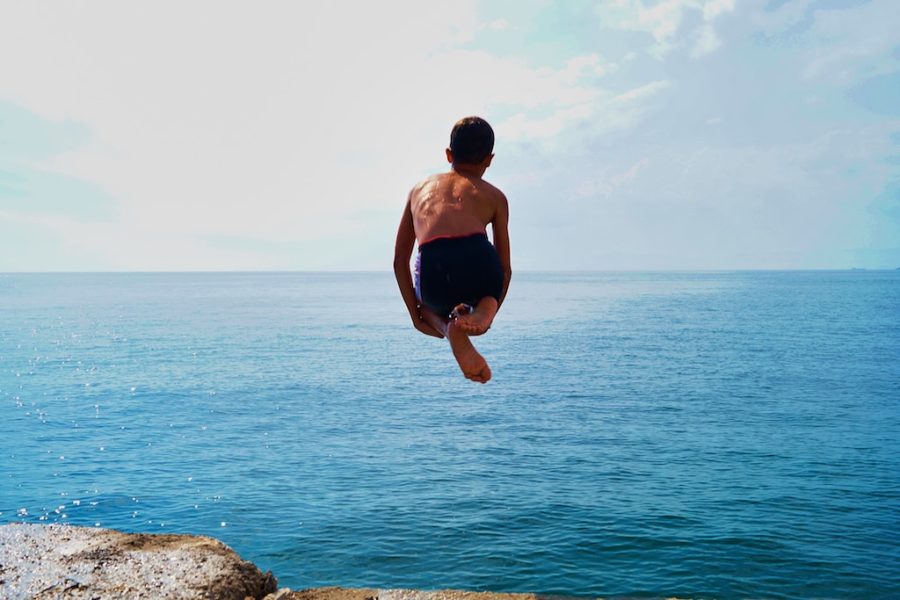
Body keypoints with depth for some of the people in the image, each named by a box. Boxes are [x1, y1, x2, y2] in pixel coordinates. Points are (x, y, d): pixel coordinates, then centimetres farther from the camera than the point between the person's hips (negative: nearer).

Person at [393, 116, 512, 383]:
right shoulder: (494, 196, 25)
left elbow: (400, 261, 25)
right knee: (491, 291, 37)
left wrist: (416, 314, 30)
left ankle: (448, 328, 3)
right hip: (479, 263, -1)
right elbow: (505, 268, 22)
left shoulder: (420, 188, 30)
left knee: (429, 304, 38)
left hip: (432, 273, 1)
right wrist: (490, 313, 34)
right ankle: (480, 312, 0)